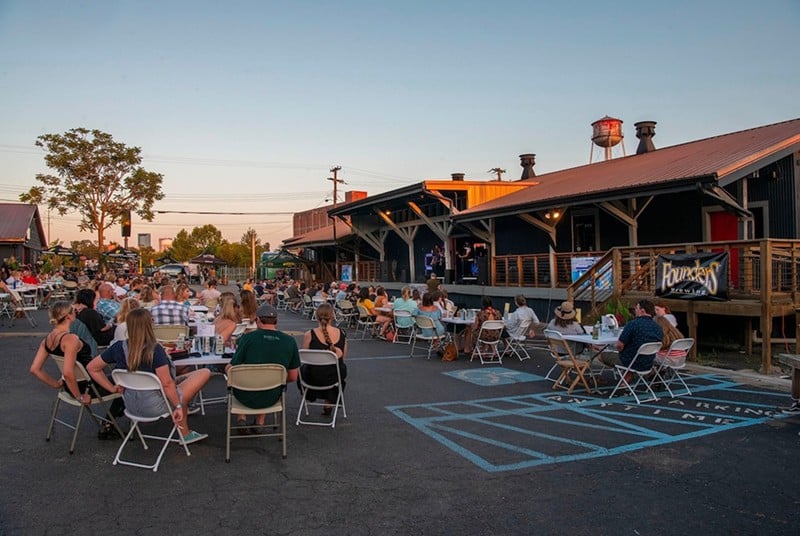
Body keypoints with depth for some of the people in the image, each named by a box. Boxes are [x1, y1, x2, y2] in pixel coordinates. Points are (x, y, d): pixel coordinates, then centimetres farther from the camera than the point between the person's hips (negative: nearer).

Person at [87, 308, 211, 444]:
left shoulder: (119, 347, -5)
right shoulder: (155, 350, -22)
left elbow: (92, 367, 5)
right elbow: (167, 383, -25)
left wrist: (112, 388, 8)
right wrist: (178, 406, -14)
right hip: (154, 407, -7)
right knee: (205, 373, 1)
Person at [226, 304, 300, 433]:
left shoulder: (248, 338, -15)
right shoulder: (290, 341, -8)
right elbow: (293, 377, -1)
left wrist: (228, 368, 16)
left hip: (246, 397, -2)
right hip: (272, 398, 2)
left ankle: (241, 418, 23)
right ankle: (260, 422, 31)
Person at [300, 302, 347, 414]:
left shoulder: (309, 335, -16)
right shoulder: (341, 334, -9)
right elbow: (343, 358, 4)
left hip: (314, 377, -1)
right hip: (336, 377, 1)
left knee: (301, 369, 32)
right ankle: (330, 402, 36)